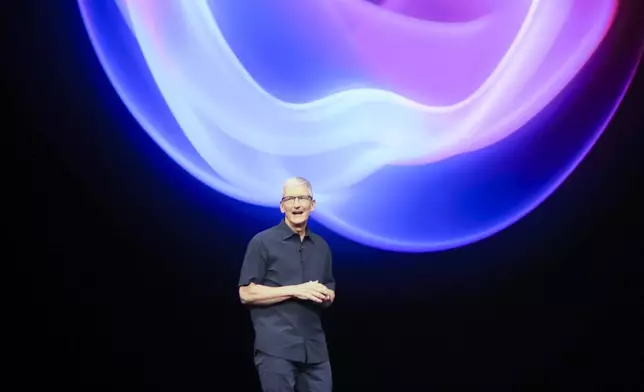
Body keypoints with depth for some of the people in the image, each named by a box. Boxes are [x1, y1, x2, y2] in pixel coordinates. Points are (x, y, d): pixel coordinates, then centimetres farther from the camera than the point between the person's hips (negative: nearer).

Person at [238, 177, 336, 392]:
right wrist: (294, 290, -14)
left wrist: (325, 295, 0)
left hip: (315, 348, 5)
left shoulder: (321, 246, 17)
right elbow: (246, 293, -6)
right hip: (276, 347, -5)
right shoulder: (263, 242, 0)